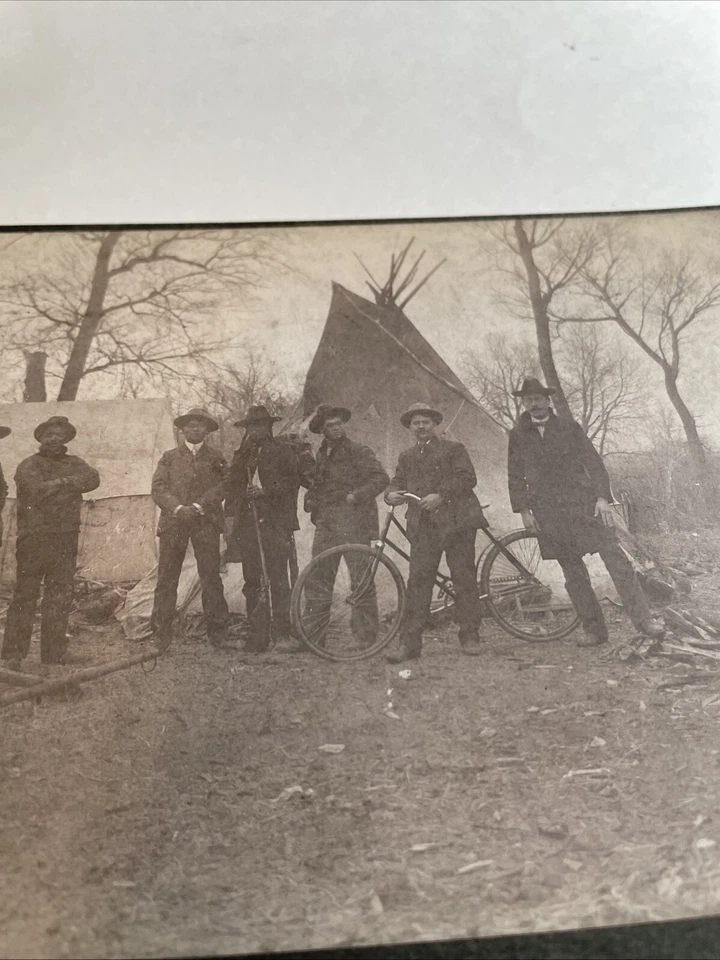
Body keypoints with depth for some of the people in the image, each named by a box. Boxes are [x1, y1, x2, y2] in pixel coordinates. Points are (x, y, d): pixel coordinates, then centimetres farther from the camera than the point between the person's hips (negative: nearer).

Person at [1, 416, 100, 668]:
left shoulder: (74, 464, 16)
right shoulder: (29, 465, 1)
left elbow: (93, 478, -4)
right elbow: (37, 491, -16)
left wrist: (62, 482, -14)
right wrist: (67, 484, -8)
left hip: (66, 541, 5)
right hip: (34, 540, -5)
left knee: (61, 597, 8)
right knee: (25, 596, -2)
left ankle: (55, 650, 15)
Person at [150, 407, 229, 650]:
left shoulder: (216, 458, 16)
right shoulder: (169, 457, 18)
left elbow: (222, 485, 2)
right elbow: (158, 488, 7)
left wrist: (198, 506, -11)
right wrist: (178, 508, -10)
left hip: (205, 522, -1)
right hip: (173, 523, 1)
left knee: (211, 577, -5)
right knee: (166, 578, -3)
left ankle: (217, 631, 2)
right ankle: (161, 634, 2)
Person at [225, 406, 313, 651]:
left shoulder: (283, 451, 6)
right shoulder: (241, 455, 19)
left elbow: (293, 480, -3)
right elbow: (233, 489, 19)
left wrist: (266, 490, -12)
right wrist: (230, 520, 12)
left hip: (276, 523, -4)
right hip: (247, 523, 4)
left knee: (278, 578, -7)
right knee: (252, 581, 2)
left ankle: (282, 629, 1)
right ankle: (257, 634, 7)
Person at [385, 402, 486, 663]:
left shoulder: (453, 448, 7)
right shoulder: (406, 457, 22)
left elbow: (467, 478, -4)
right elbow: (398, 482, 14)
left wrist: (441, 495, -15)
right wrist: (391, 494, -10)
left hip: (456, 521, -3)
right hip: (422, 526, 3)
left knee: (464, 578, 0)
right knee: (418, 581, -5)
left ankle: (469, 637, 10)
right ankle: (409, 642, -4)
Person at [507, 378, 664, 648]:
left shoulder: (569, 428, 8)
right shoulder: (518, 436, 10)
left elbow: (594, 462, 4)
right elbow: (515, 477, 11)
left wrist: (602, 497, -7)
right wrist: (524, 510, 1)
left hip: (582, 503, -1)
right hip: (548, 513, 1)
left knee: (615, 557, -12)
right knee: (573, 573, 4)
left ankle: (642, 618, -9)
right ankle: (593, 630, 11)